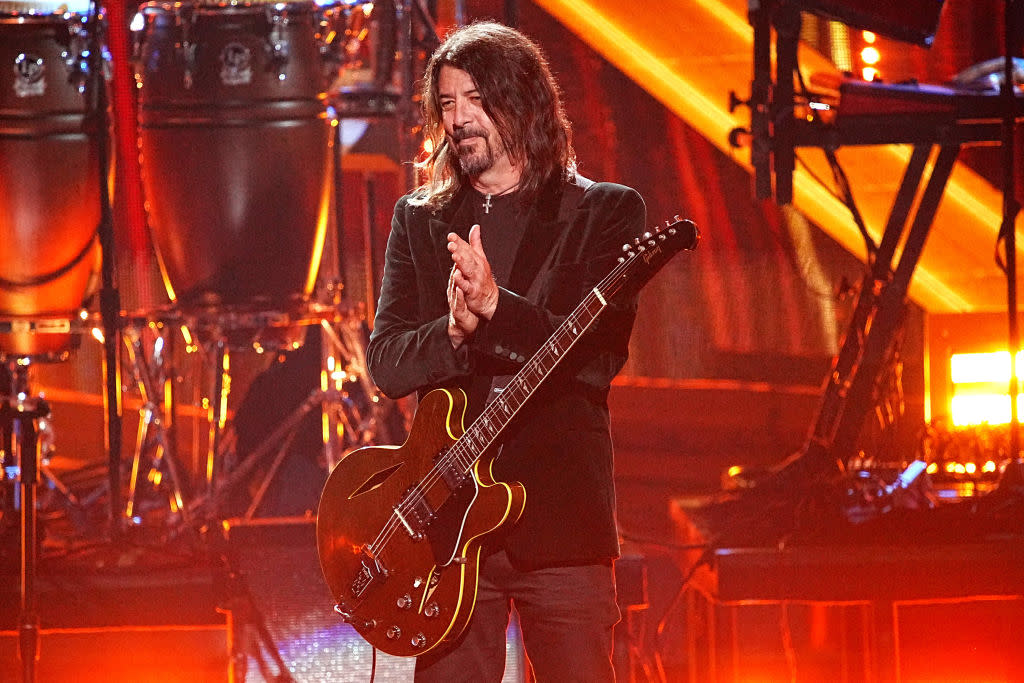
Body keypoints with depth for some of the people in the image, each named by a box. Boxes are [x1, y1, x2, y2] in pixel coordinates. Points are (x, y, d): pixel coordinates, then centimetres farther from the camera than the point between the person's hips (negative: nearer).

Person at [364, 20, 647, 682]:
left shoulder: (606, 212, 6)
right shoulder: (420, 220, 15)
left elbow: (599, 355, -8)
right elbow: (384, 361, 5)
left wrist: (497, 308, -21)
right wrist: (453, 333, -15)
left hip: (560, 507, -3)